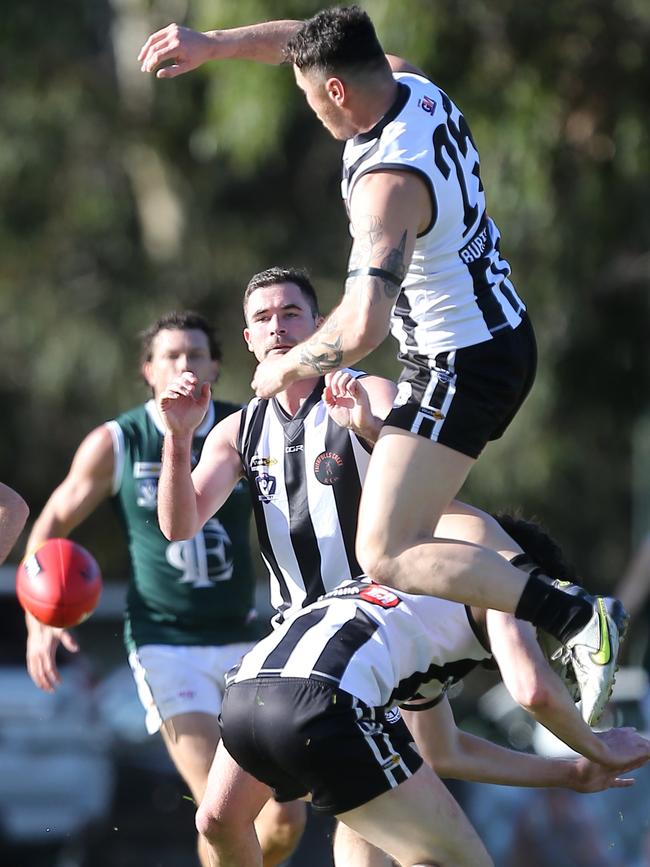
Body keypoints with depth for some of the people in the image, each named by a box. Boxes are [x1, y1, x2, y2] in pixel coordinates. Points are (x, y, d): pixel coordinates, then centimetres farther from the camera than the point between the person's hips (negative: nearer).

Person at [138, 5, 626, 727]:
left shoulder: (388, 181, -29)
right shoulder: (413, 85, -2)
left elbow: (361, 326, -37)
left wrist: (291, 365, -19)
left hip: (460, 365, -10)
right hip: (501, 335, 10)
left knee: (386, 555, -14)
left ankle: (579, 620, -24)